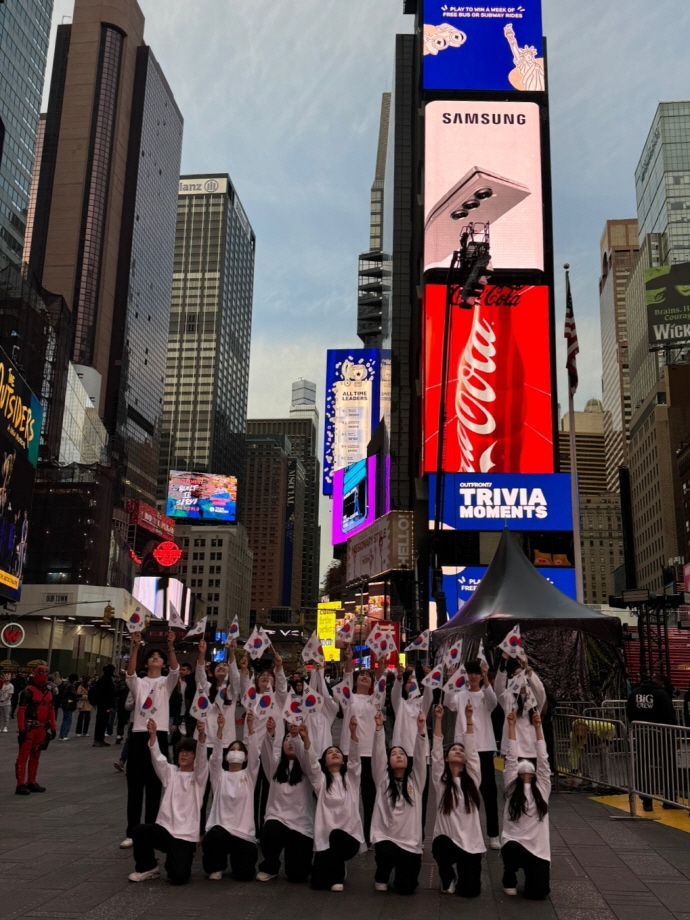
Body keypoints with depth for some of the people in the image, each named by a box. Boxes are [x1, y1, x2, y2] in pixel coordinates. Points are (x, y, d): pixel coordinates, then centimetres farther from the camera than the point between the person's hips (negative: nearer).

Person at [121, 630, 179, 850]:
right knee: (134, 786, 3)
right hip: (138, 735, 1)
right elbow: (129, 672, -13)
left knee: (154, 787, 5)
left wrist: (171, 647, -29)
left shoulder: (167, 682, 9)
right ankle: (131, 833, 9)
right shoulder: (138, 683, 8)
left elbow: (175, 669, -12)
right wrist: (135, 646, -28)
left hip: (159, 735, 0)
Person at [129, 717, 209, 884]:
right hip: (164, 828, 3)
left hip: (187, 835, -3)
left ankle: (172, 862, 20)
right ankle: (148, 868, 1)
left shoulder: (199, 776, 1)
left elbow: (202, 757, -19)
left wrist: (202, 735, -39)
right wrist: (153, 734, -28)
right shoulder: (170, 773, 9)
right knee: (138, 831, -26)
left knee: (179, 877, -18)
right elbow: (157, 757, -8)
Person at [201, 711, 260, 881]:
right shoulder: (220, 776, 8)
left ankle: (237, 857, 24)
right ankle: (216, 867, -1)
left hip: (244, 833, 0)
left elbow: (255, 754, -9)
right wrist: (220, 729, -24)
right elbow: (216, 756, -9)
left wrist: (250, 727, -24)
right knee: (212, 838, -36)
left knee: (244, 874, -14)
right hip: (221, 828, 0)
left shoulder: (249, 775, 7)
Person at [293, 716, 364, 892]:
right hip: (325, 836, 1)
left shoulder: (351, 777, 10)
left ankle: (338, 876, -9)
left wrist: (353, 732, -24)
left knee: (336, 836, -34)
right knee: (318, 881, -12)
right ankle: (335, 869, 23)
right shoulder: (320, 779, 9)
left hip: (349, 835, -1)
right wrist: (305, 739, -27)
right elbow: (310, 761, -8)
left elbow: (355, 755, -6)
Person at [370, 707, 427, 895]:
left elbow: (420, 756, -8)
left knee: (405, 888, -10)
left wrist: (421, 730, -22)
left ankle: (403, 873, 29)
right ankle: (382, 877, 3)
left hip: (410, 841, 1)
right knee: (388, 855, -34)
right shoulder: (383, 780, 4)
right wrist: (379, 728, -22)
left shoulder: (415, 781, 5)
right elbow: (377, 755, -9)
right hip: (385, 837, -1)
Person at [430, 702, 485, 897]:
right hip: (446, 839, -1)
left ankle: (462, 872, 29)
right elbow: (436, 752, -8)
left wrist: (469, 718, -14)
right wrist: (438, 720, -16)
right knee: (441, 846, -35)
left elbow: (472, 749, -5)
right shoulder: (440, 781, 2)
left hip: (471, 842, 1)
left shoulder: (472, 779, 4)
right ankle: (448, 877, 0)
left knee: (470, 890, -9)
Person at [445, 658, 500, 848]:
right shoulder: (460, 695, 6)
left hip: (484, 748, -1)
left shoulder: (486, 695, 4)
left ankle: (493, 834, 9)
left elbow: (493, 702, -20)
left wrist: (486, 678, -36)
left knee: (489, 790, 1)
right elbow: (449, 703, -16)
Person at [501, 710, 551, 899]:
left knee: (537, 892, -15)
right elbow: (512, 758, -3)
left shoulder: (542, 788, 6)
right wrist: (512, 725, -7)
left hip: (538, 848, 1)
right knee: (512, 850, -36)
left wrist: (537, 727, -5)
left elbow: (542, 759, 0)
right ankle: (510, 878, -1)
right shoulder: (512, 788, 4)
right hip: (514, 843, -1)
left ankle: (531, 872, 22)